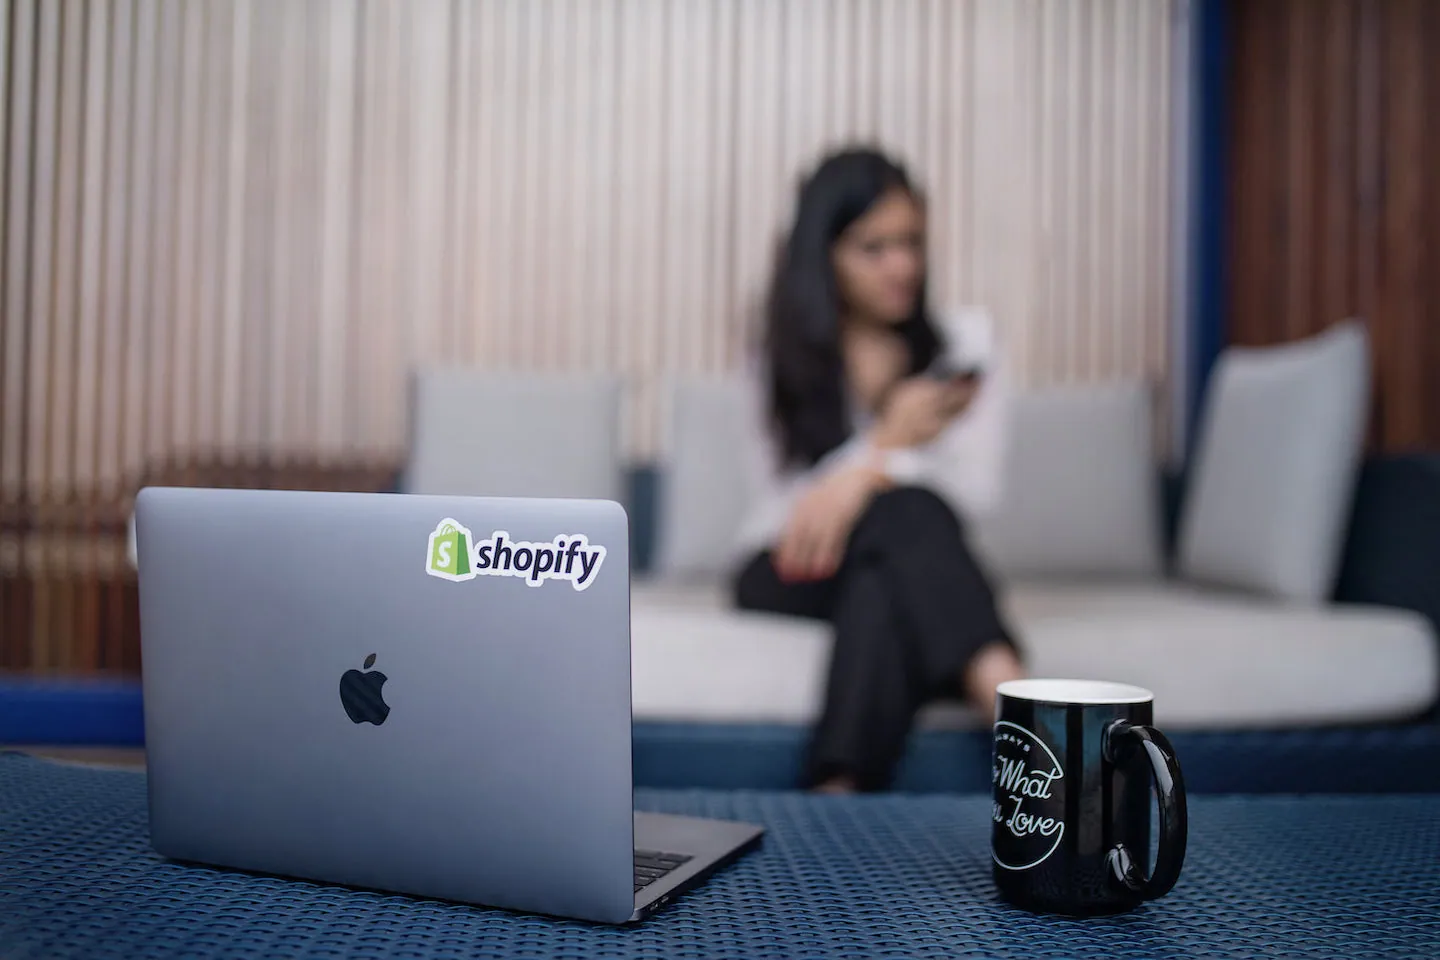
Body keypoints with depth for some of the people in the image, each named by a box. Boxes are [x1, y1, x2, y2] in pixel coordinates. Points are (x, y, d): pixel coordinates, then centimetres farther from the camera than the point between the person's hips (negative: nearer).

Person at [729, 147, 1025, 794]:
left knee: (884, 596, -38)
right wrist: (887, 444, -22)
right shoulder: (788, 357, 3)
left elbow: (977, 485, -9)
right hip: (791, 573, -1)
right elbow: (784, 509, -7)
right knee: (905, 512, -36)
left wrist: (866, 475, -28)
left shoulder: (963, 337, 5)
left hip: (901, 571, 2)